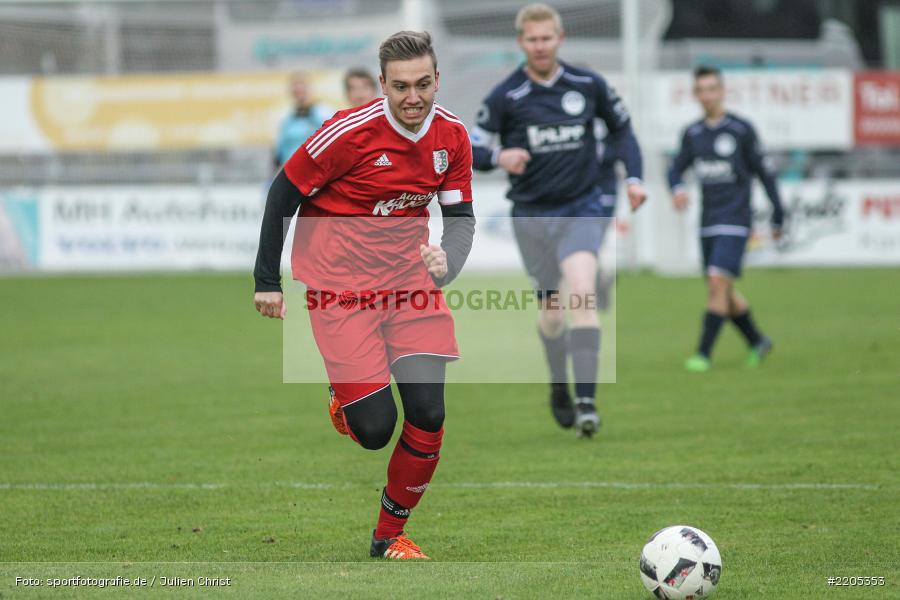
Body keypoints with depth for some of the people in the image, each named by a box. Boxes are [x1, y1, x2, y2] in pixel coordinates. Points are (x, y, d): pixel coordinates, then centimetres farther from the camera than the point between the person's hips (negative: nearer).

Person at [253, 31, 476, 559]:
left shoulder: (452, 135, -4)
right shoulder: (351, 131, -19)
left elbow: (461, 216, 3)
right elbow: (285, 191, -9)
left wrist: (447, 260, -20)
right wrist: (267, 280, -7)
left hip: (409, 277, 5)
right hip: (341, 284, -5)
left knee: (428, 415, -7)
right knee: (374, 427, -11)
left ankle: (390, 534, 14)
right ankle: (345, 404, 29)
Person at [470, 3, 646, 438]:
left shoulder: (588, 85, -2)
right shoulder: (505, 98, -7)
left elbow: (621, 128, 14)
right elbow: (473, 150, -4)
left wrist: (634, 178, 2)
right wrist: (498, 157, -27)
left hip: (580, 210, -1)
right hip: (532, 214, 1)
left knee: (580, 293, -22)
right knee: (551, 309, 9)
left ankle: (586, 401, -25)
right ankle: (559, 390, 36)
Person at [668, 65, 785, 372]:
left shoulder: (741, 129, -5)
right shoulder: (692, 133, 8)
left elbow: (764, 172, -1)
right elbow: (676, 168, 15)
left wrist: (778, 216, 1)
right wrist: (677, 189, -9)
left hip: (734, 222, -6)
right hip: (708, 224, 6)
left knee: (718, 282, -17)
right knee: (722, 292, 9)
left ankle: (704, 353, -15)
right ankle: (757, 342, 28)